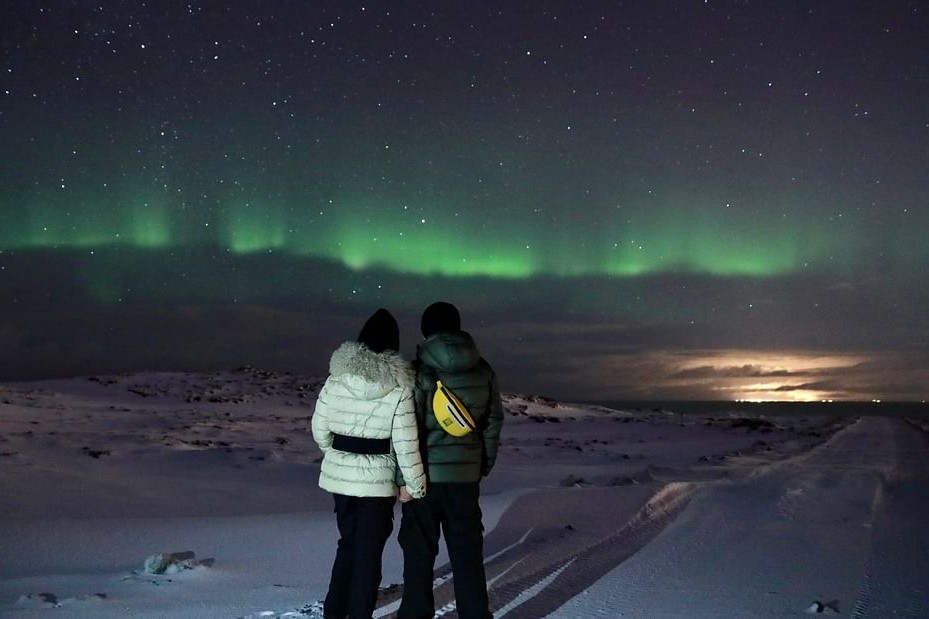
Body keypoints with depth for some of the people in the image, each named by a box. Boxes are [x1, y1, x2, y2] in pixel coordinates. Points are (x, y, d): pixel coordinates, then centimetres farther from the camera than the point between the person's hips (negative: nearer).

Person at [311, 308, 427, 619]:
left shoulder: (337, 378, -5)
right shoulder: (399, 386, -15)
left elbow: (319, 429, 2)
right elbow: (406, 445, -15)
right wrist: (417, 486, -3)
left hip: (339, 474, 4)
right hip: (378, 479, -4)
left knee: (348, 542, 21)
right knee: (368, 550, 8)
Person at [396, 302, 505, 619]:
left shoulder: (420, 371, -13)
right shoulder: (482, 371, 1)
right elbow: (493, 422, 8)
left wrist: (404, 478, -8)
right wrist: (484, 466, 18)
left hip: (426, 475, -4)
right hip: (466, 475, 4)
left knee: (419, 552, 7)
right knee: (467, 552, 12)